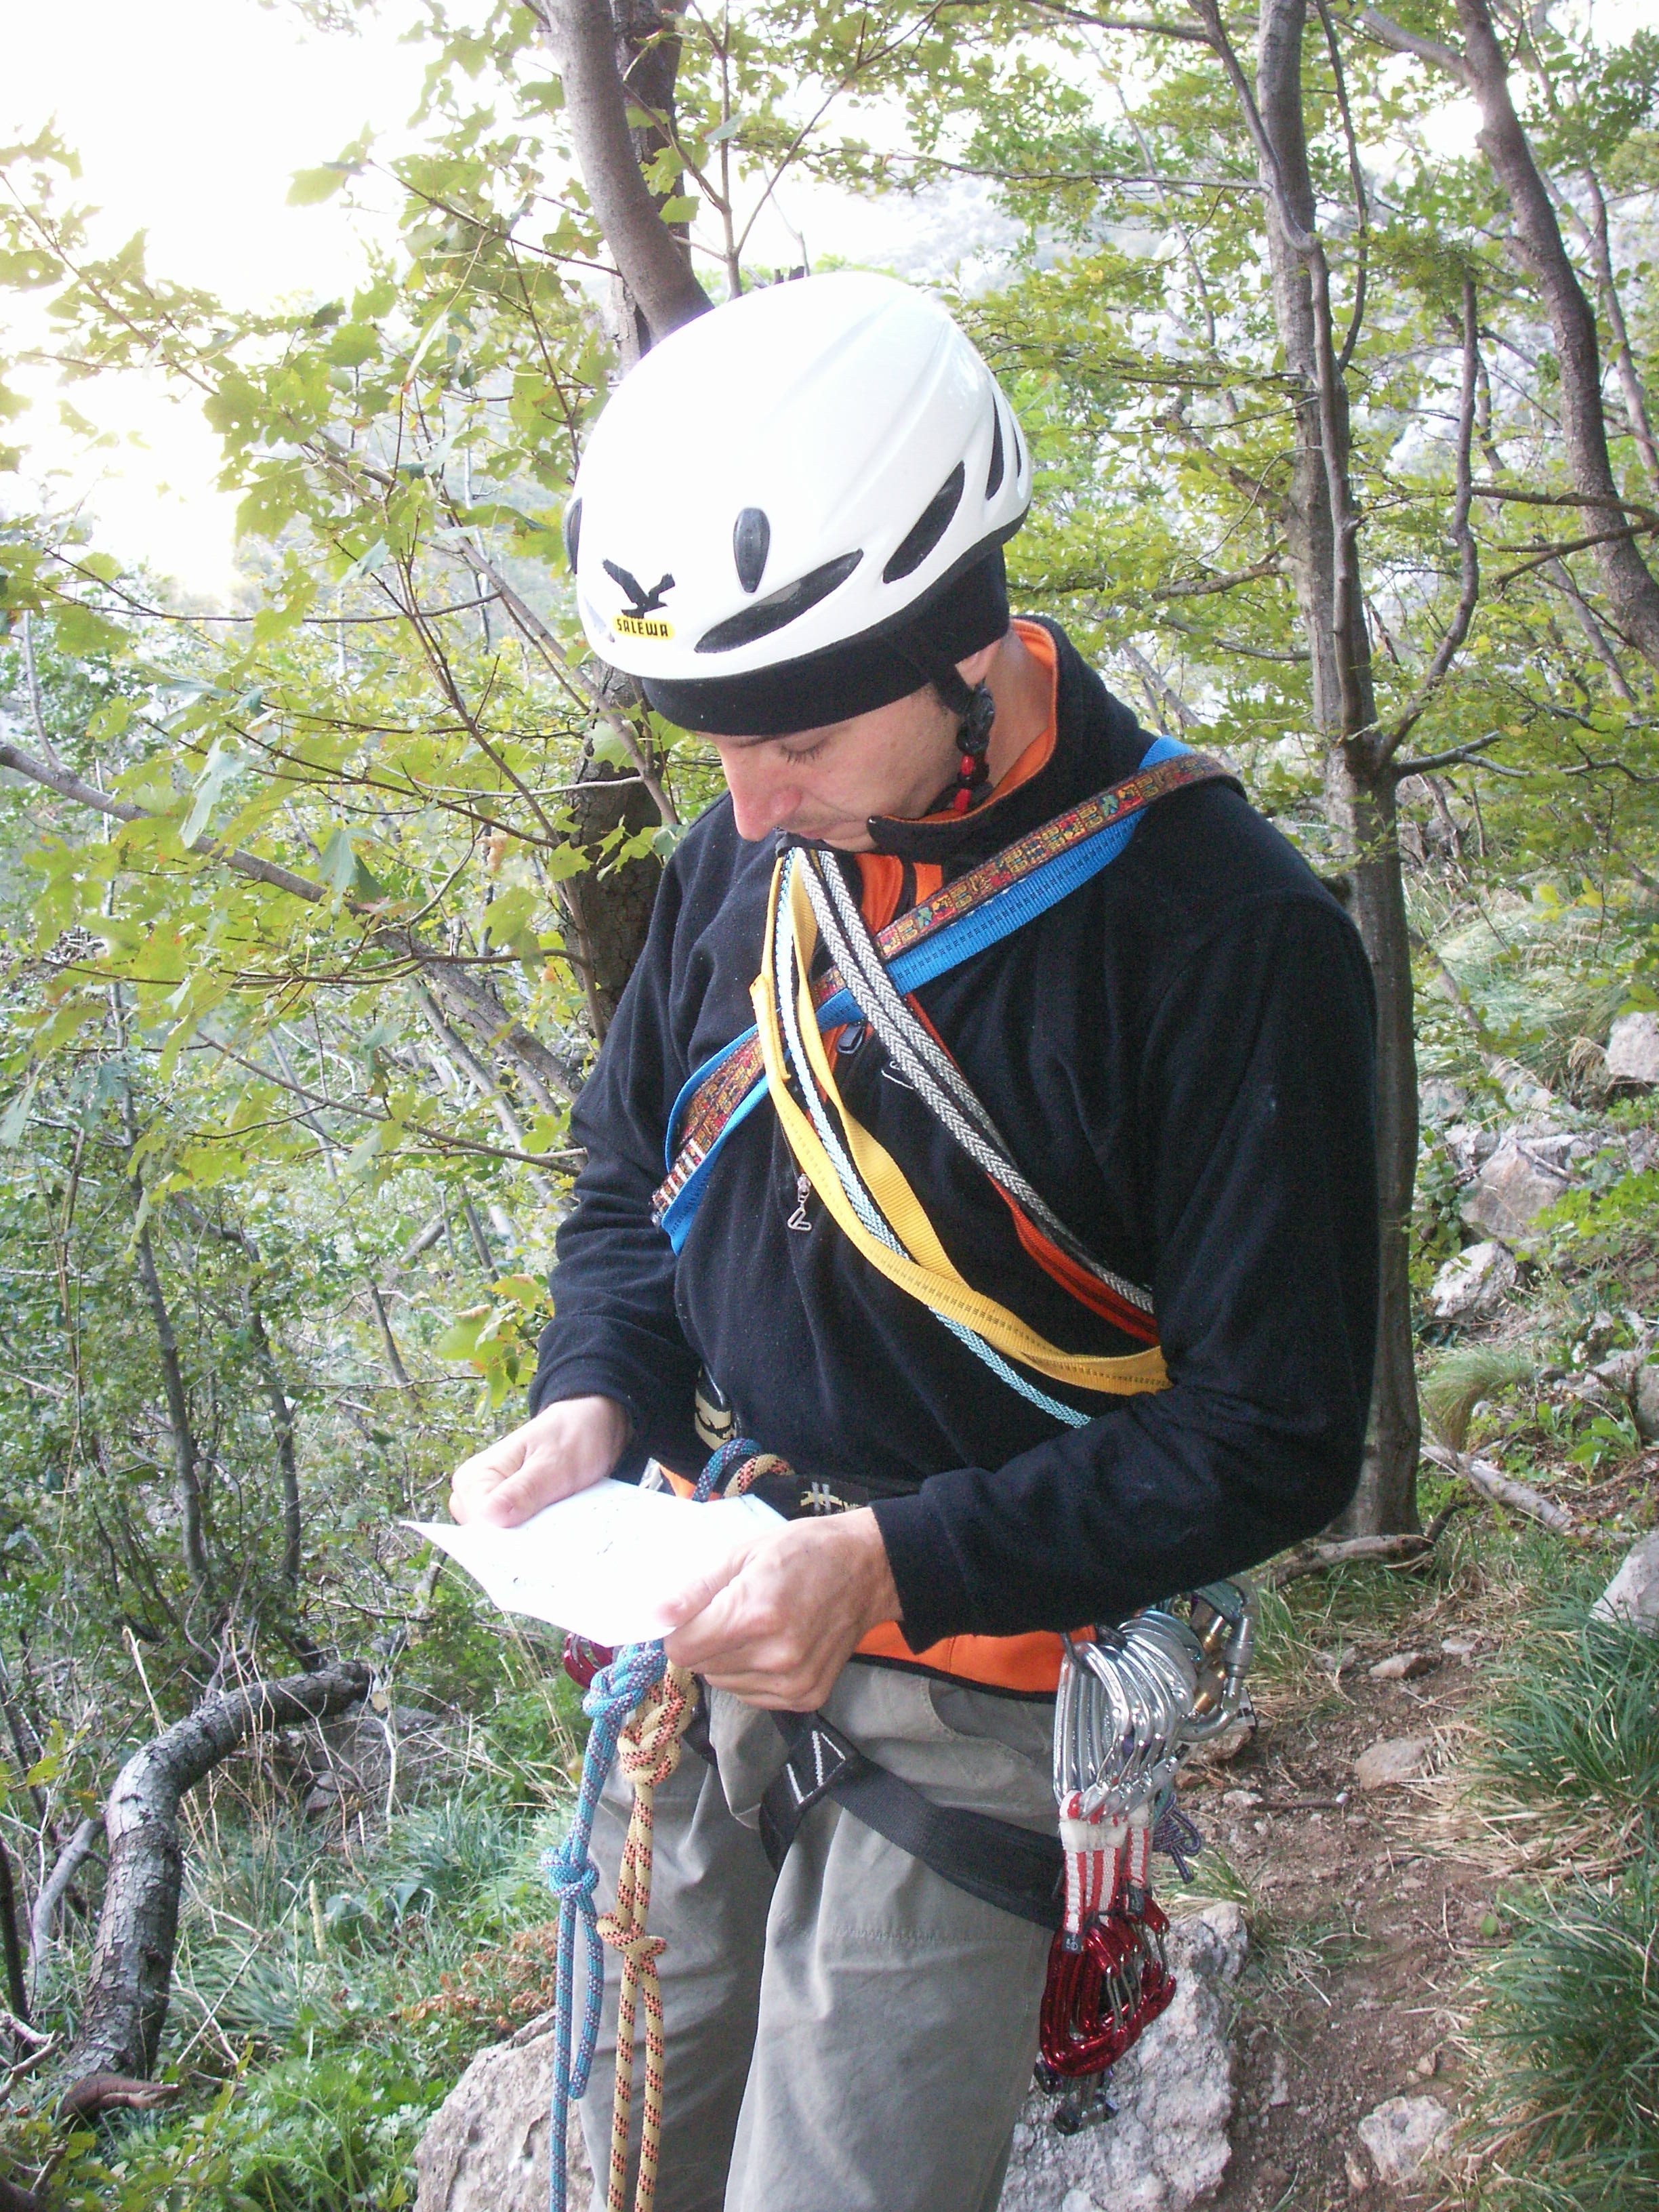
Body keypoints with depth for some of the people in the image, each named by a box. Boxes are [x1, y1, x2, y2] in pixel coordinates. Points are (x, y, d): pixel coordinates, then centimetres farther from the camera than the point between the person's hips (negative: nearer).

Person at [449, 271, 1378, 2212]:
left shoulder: (1227, 932, -19)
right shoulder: (748, 854, -1)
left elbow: (1275, 1434, -17)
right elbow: (631, 1165, 13)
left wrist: (899, 1561, -26)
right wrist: (595, 1397, -7)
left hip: (972, 1681, -5)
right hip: (702, 1619, 6)